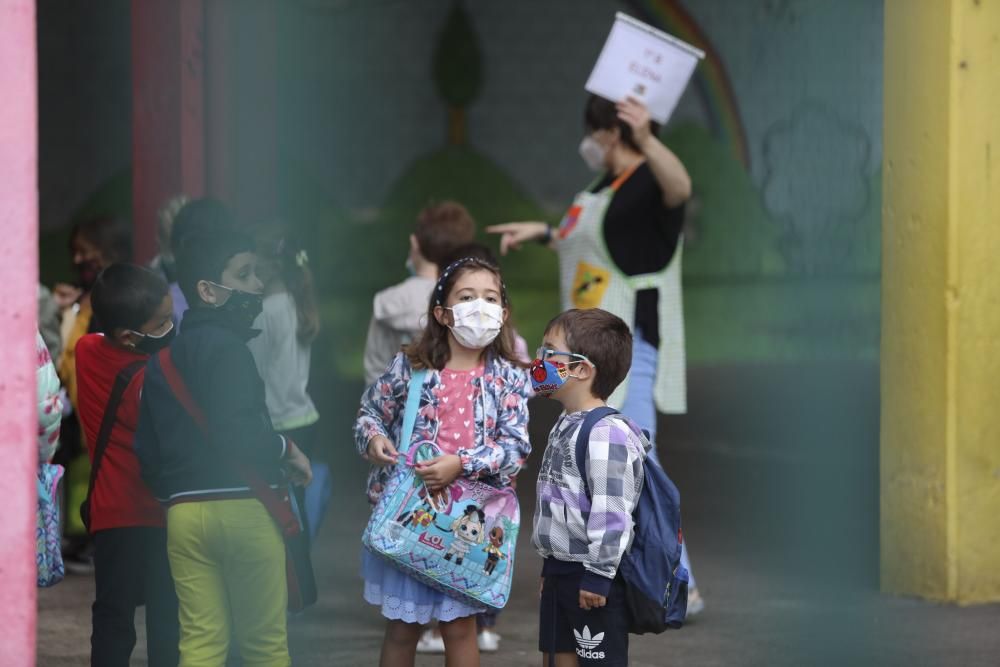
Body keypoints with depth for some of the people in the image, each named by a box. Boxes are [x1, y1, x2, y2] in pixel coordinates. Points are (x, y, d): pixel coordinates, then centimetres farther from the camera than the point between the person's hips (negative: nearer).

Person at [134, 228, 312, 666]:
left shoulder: (162, 356, 15)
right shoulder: (226, 347, -10)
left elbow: (146, 444, 16)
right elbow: (234, 433, -22)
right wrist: (285, 449, -6)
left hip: (184, 511, 7)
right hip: (245, 509, -7)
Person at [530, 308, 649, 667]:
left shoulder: (606, 434, -21)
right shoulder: (566, 426, 11)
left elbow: (610, 512, -23)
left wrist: (598, 575, -22)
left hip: (592, 580, -10)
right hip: (562, 570, 10)